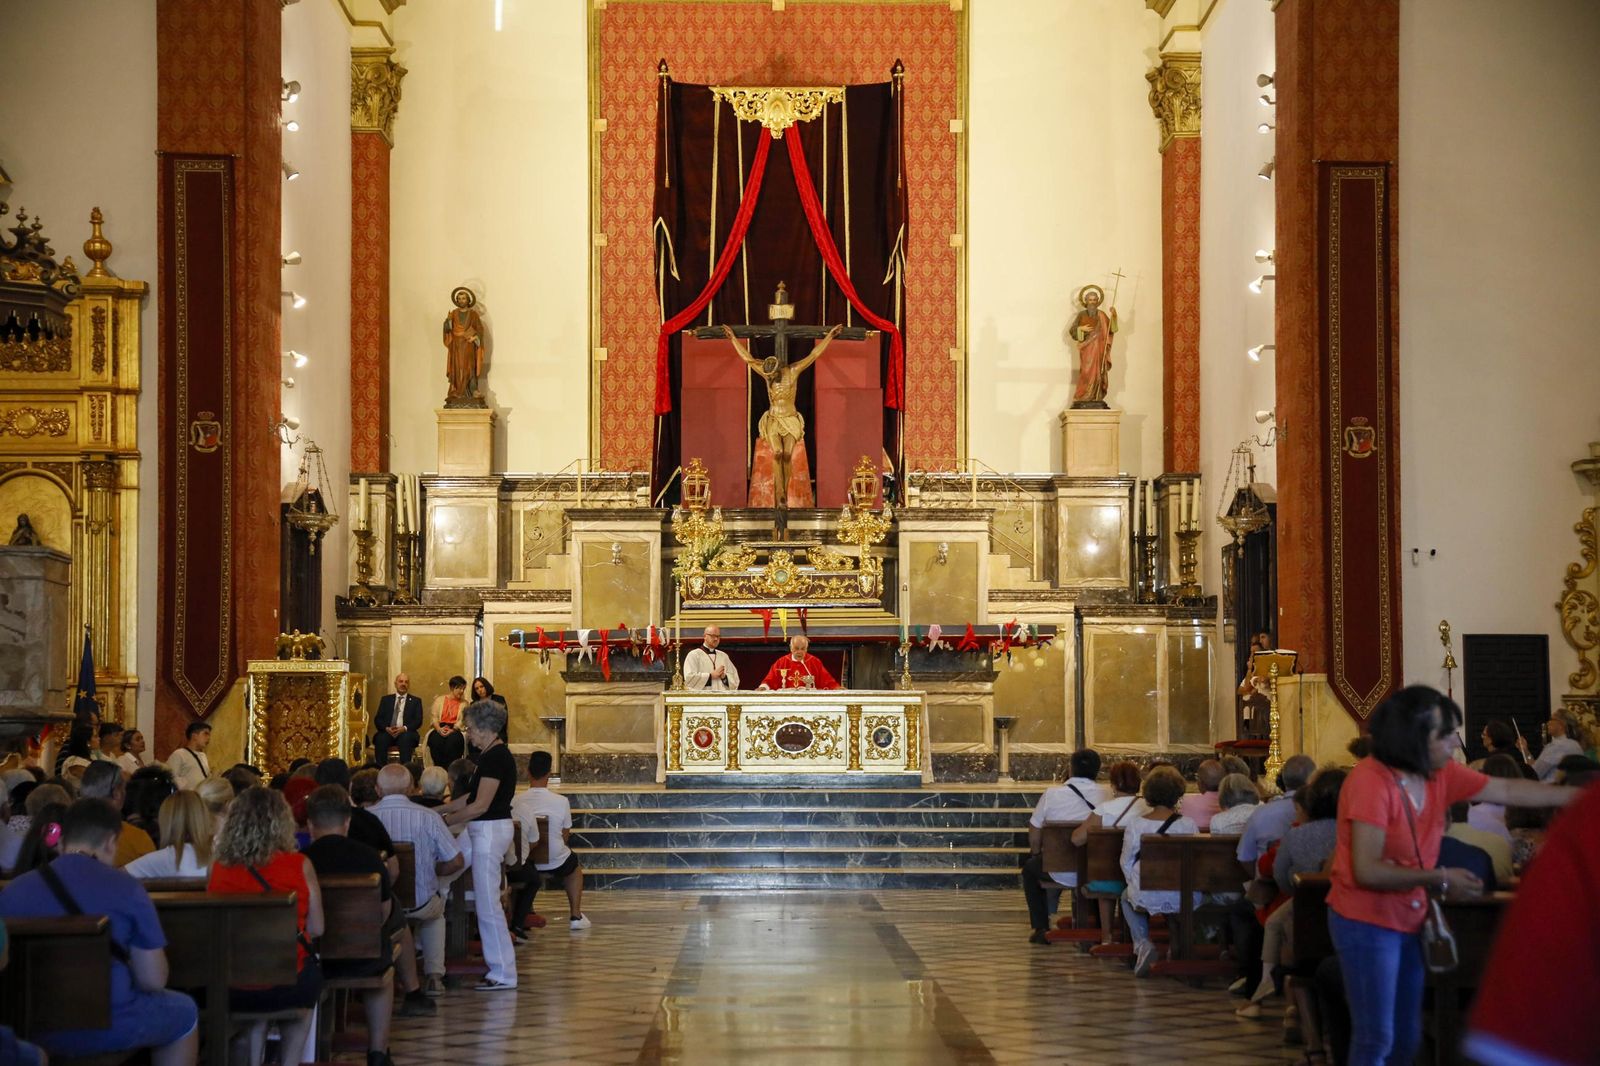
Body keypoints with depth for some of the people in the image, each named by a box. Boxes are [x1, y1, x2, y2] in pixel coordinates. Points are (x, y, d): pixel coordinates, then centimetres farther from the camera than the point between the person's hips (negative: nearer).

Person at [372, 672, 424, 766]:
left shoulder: (415, 701, 16)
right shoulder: (386, 699, 20)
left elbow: (418, 721, 4)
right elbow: (377, 719, 11)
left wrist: (404, 728, -15)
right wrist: (386, 728, -11)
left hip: (406, 733, -1)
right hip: (387, 732, 1)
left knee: (406, 738, -36)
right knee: (380, 739, -32)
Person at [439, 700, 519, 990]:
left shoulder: (494, 757, -17)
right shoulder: (496, 754, 14)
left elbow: (480, 805, -19)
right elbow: (471, 797, 18)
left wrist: (445, 821, -11)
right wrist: (438, 810, 18)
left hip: (490, 830, -10)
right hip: (490, 829, 10)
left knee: (488, 904, -5)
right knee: (488, 903, 13)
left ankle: (503, 974, -1)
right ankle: (501, 968, 18)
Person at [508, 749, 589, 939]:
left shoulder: (516, 802, -15)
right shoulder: (561, 802, -17)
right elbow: (565, 836, -4)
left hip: (527, 864, 1)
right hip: (556, 864, -1)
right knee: (574, 866, 34)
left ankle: (527, 914, 34)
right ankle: (575, 917, 32)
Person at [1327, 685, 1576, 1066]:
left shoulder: (1441, 774, -1)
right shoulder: (1370, 780, -23)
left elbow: (1507, 791, 6)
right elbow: (1367, 870, -26)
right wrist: (1438, 880, -21)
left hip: (1409, 921, 8)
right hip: (1367, 922, -8)